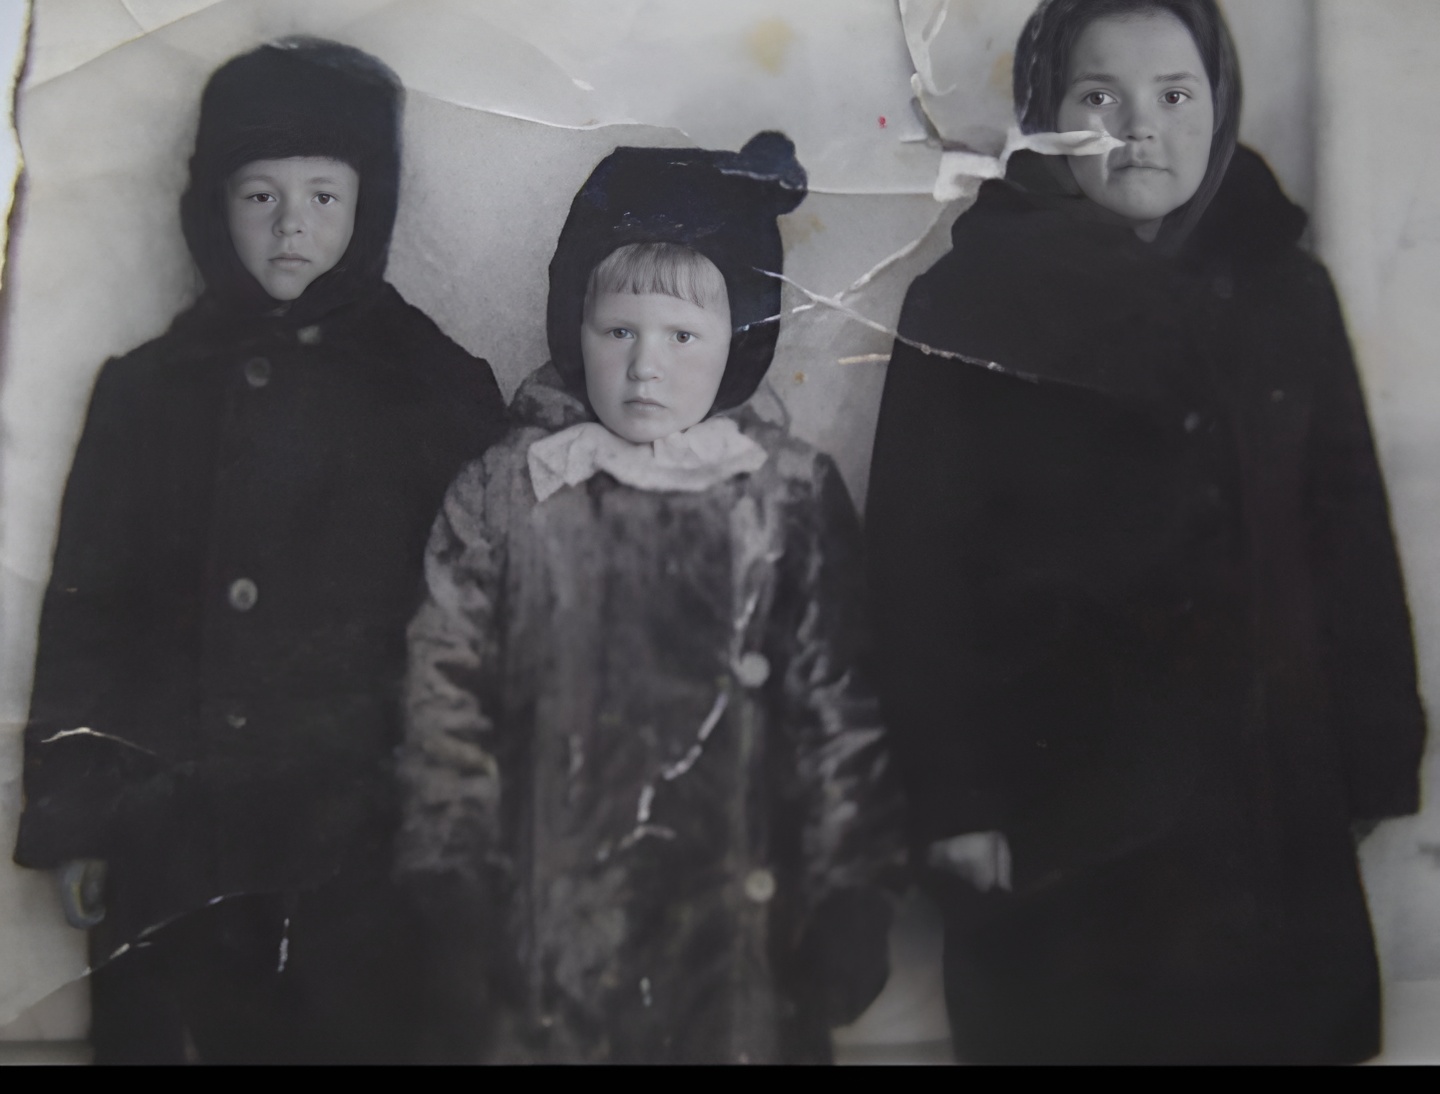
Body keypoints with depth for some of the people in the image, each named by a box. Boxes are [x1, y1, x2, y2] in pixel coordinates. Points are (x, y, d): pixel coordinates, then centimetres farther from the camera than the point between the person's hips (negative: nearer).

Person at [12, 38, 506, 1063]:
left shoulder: (441, 391, 2)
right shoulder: (149, 387, 9)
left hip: (358, 845, -2)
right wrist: (71, 822, 6)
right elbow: (85, 610, 9)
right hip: (167, 844, 2)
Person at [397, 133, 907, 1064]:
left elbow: (841, 711, -1)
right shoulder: (505, 493, 0)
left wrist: (850, 898, -2)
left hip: (737, 929, 0)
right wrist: (451, 888, 0)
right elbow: (446, 698, 1)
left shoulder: (794, 497, -1)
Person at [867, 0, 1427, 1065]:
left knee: (1284, 1031, 13)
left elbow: (1352, 537, 7)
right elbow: (917, 569, -7)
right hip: (1057, 814, -3)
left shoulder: (1287, 291, 6)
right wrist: (952, 800, -10)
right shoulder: (970, 307, -5)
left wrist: (1375, 760, 4)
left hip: (1271, 808, 4)